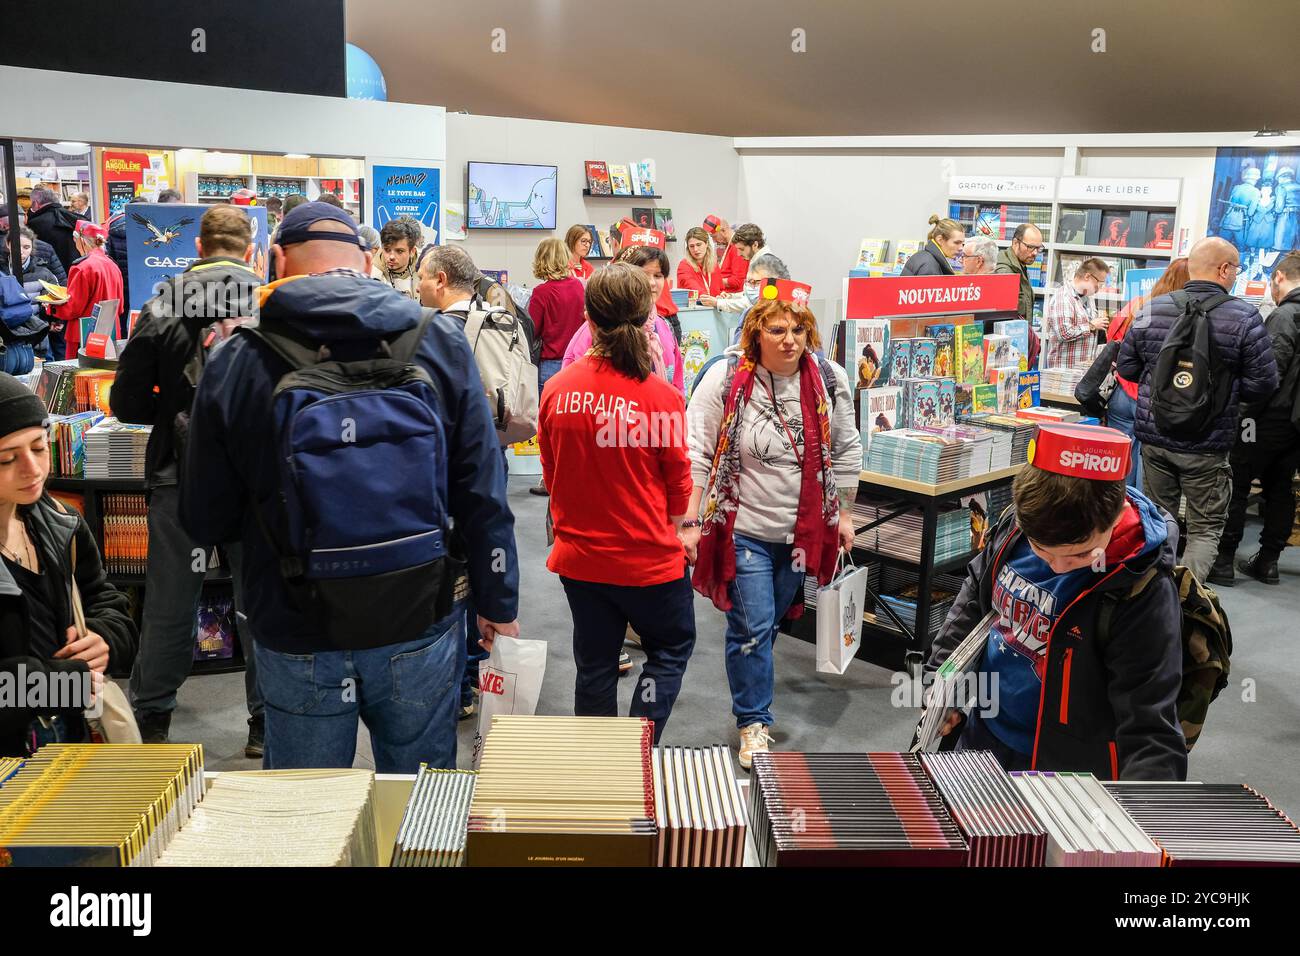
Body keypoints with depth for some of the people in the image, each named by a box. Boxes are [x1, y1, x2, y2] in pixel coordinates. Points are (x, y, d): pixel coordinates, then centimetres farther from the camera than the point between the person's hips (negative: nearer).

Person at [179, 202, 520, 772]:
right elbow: (484, 493, -5)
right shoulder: (439, 340, -6)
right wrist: (497, 603, 6)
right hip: (420, 628, 1)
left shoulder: (235, 363, -8)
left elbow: (204, 523, -1)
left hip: (296, 642, 0)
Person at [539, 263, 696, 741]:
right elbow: (677, 479, -6)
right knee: (671, 648, 20)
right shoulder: (661, 397, -18)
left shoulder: (558, 388, -9)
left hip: (579, 556, 4)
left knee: (595, 665, 19)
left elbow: (550, 472, 4)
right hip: (647, 558, -3)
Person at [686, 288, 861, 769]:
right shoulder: (725, 379, -13)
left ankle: (751, 689, 40)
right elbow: (696, 454, -11)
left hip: (802, 529, 4)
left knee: (770, 621, 18)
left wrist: (844, 514, 11)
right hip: (744, 527, -4)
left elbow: (847, 451, 8)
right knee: (753, 627, -4)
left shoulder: (829, 381, -3)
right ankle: (754, 723, 13)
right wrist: (691, 523, -14)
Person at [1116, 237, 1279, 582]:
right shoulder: (1244, 317, -11)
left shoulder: (1152, 310, -2)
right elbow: (1263, 383, -9)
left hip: (1154, 437, 4)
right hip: (1206, 446, -3)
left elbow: (1126, 366, 5)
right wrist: (1225, 385, 9)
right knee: (1205, 528, 9)